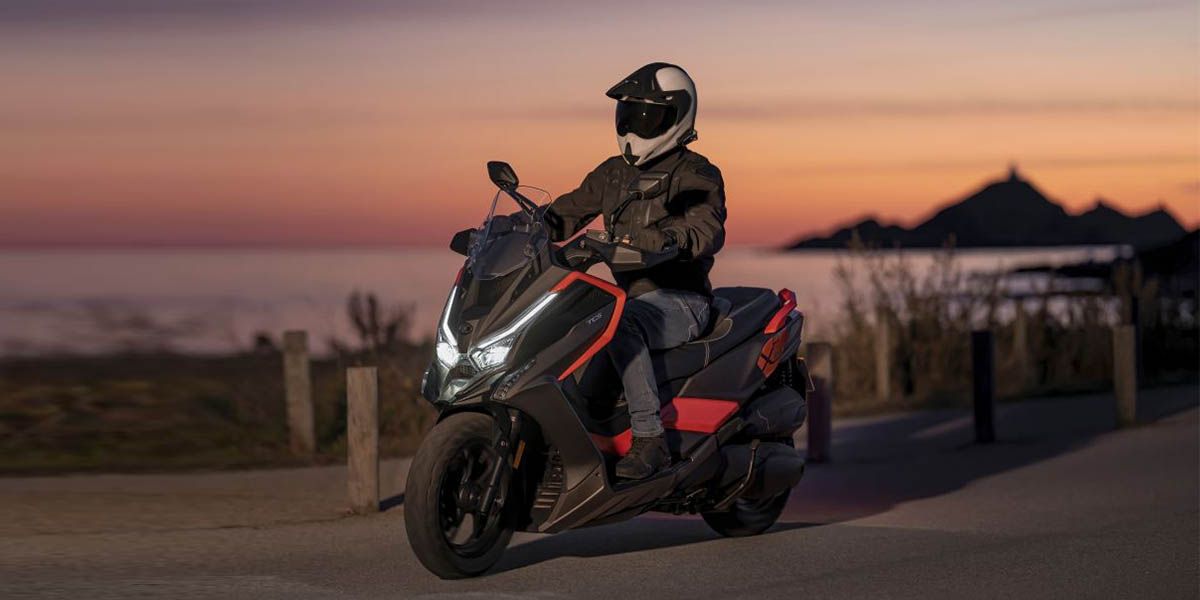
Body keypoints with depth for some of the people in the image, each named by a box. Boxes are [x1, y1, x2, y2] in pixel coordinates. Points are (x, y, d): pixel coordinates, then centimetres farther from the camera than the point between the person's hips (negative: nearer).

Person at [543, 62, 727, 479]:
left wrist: (667, 238, -44)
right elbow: (567, 213, 15)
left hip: (680, 301, -7)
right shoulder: (613, 174, 17)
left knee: (619, 323, -38)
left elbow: (708, 230, -23)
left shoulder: (696, 176, -4)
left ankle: (650, 438, -38)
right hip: (629, 297, 8)